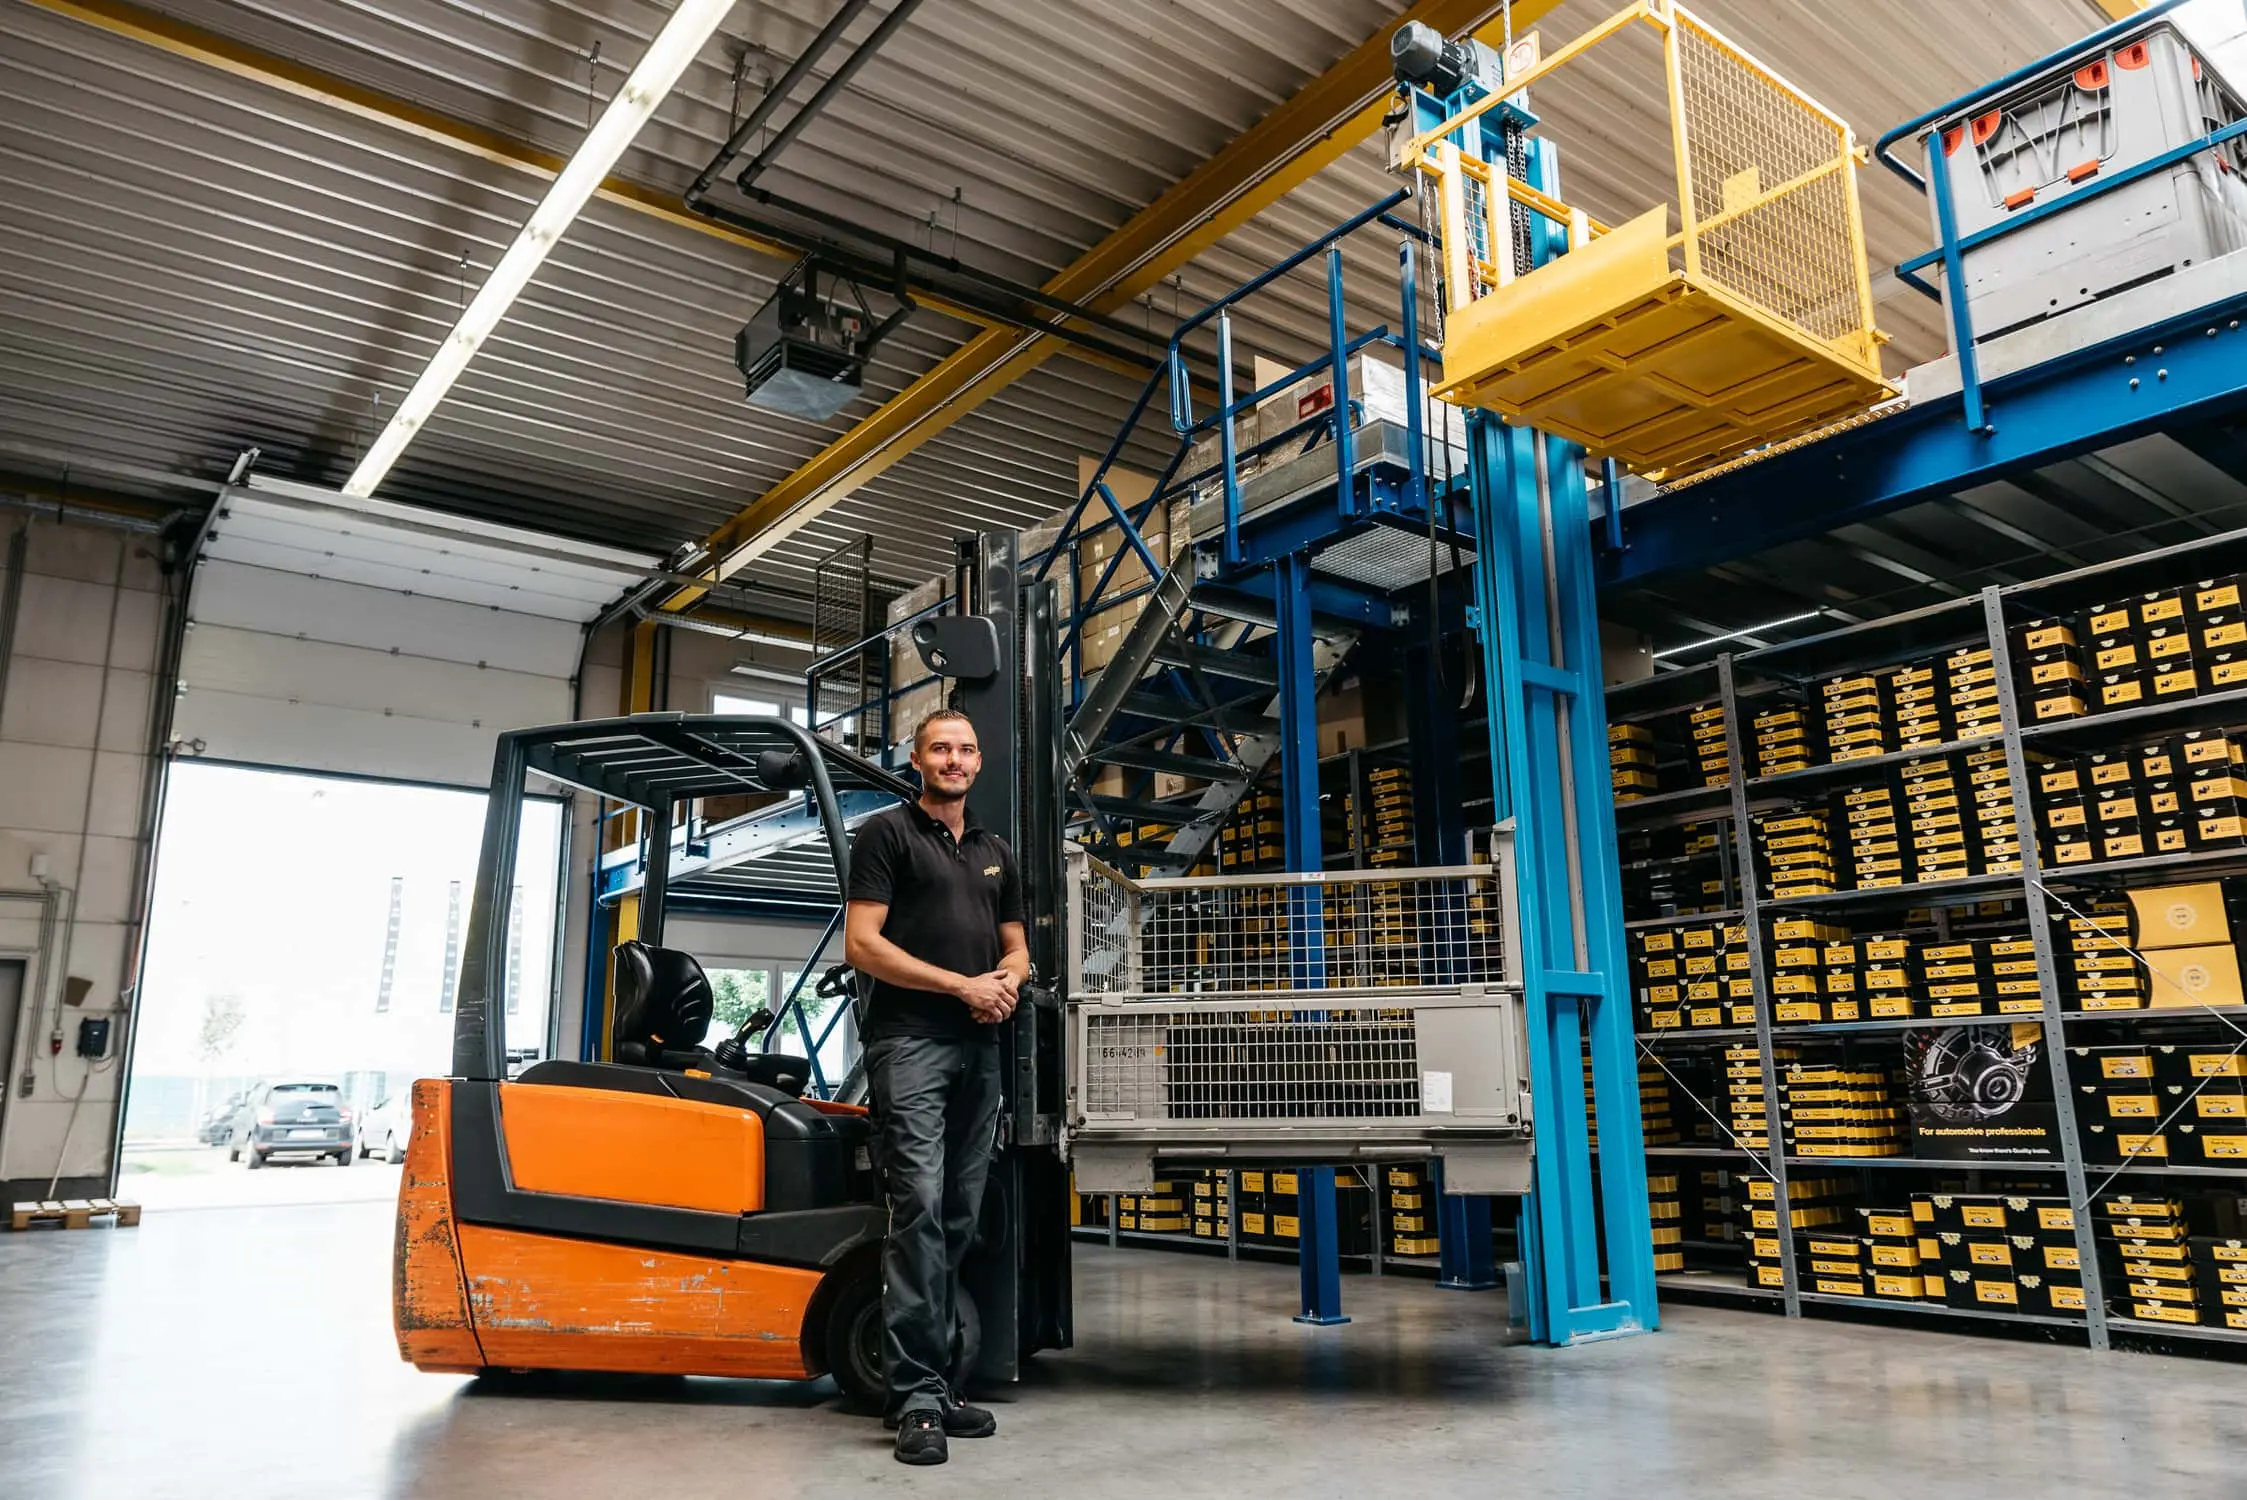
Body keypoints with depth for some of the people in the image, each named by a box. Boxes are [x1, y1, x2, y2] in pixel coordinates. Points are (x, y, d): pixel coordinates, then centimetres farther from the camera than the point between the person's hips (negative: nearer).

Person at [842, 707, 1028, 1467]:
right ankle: (916, 1395, -9)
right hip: (910, 1042, -6)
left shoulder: (996, 851, 19)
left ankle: (936, 1381, 17)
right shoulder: (886, 833, 1)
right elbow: (861, 944, -8)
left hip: (980, 1048, 6)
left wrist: (1006, 982, -2)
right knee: (919, 1207, -14)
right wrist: (961, 984, -12)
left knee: (959, 1219, 8)